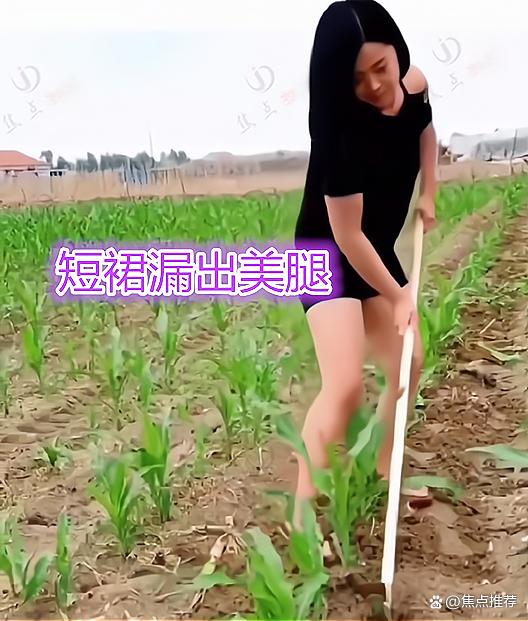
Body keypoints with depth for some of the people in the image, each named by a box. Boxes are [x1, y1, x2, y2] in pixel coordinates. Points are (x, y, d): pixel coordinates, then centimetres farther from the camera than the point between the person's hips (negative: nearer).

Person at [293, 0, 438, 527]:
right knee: (345, 386, -21)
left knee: (407, 367, 15)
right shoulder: (342, 130, -29)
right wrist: (398, 296, -15)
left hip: (377, 253, 8)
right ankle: (303, 510, -7)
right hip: (327, 256, -8)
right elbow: (347, 235, -24)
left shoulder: (413, 86, -9)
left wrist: (427, 195, 11)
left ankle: (382, 472, 34)